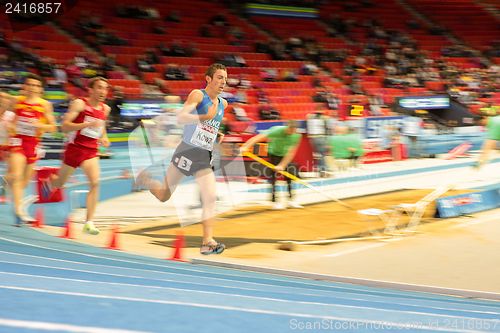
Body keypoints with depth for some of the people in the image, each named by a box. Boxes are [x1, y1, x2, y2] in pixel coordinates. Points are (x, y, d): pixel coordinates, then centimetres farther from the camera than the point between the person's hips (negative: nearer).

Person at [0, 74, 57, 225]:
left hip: (33, 143, 3)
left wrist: (40, 125, -17)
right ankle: (18, 211, -20)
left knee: (25, 179, 12)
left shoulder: (45, 105, 1)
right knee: (17, 176, -18)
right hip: (17, 140, -3)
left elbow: (52, 127, 2)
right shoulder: (16, 101, 0)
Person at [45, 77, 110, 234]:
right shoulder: (80, 104, -11)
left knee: (95, 182, -18)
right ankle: (48, 182, 54)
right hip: (74, 148, -4)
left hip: (91, 151, 4)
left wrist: (103, 138, 8)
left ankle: (89, 222, -17)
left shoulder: (105, 109, 7)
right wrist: (88, 124, -29)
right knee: (60, 183, 14)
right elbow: (65, 126, -18)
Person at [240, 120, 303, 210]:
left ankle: (291, 201, 13)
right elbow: (259, 137, -38)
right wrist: (246, 147, -48)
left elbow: (291, 152, -21)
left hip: (285, 156, 4)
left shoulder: (296, 136, -21)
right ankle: (274, 202, -9)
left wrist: (282, 165, -28)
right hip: (274, 154, -4)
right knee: (274, 175, -12)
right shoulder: (277, 131, -31)